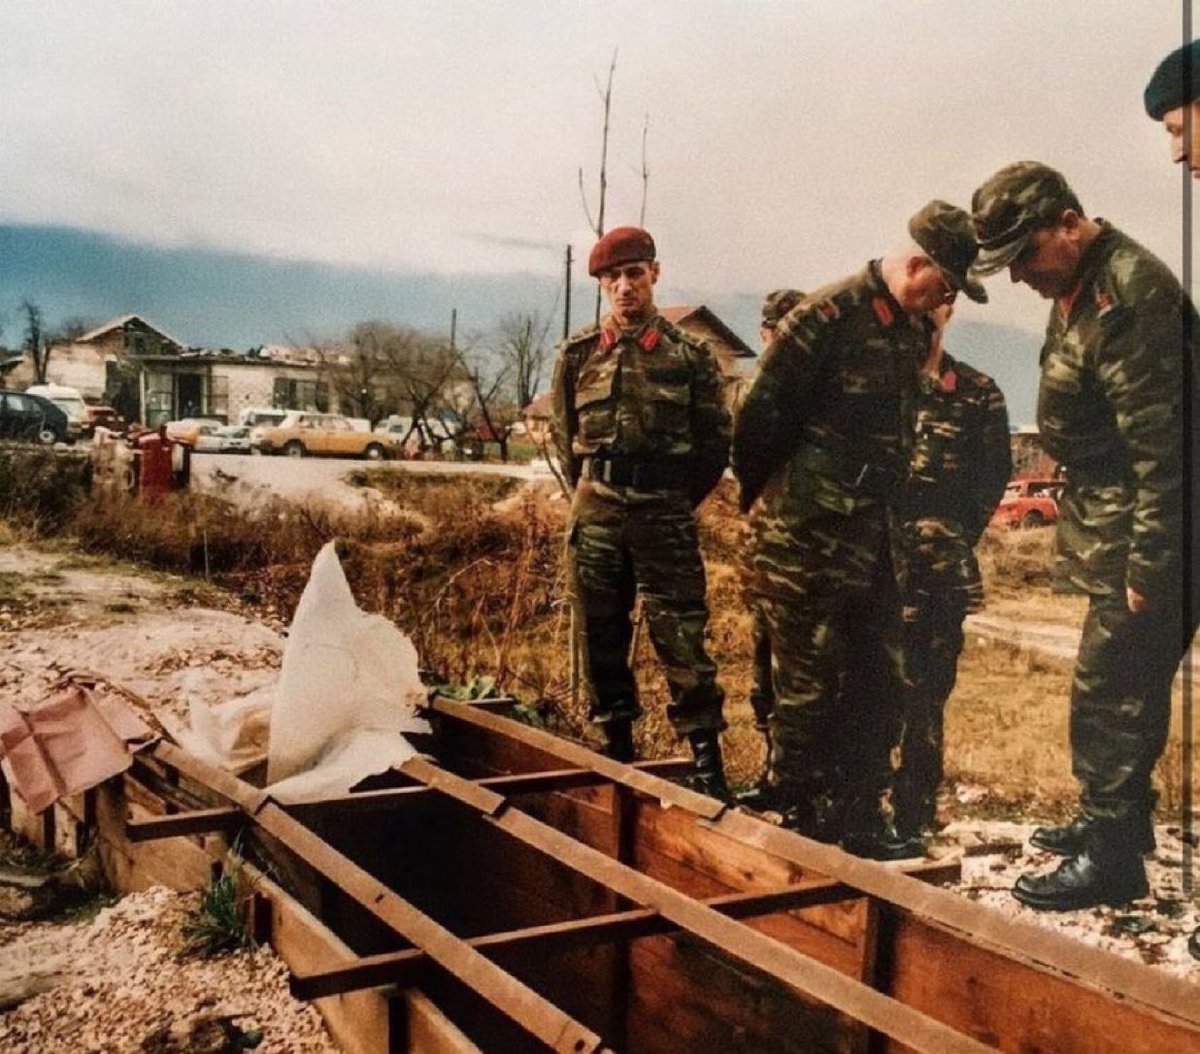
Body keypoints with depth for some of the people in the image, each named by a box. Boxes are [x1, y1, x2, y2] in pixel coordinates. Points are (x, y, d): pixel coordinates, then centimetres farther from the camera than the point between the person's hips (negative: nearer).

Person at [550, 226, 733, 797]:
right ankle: (617, 748, 22)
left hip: (666, 515, -3)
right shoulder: (578, 354, 7)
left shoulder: (690, 355, 1)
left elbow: (715, 443, 6)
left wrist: (674, 504, 8)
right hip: (595, 513, 3)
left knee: (681, 642, -5)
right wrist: (593, 495, 14)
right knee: (601, 639, 9)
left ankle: (707, 765, 2)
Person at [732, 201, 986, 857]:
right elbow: (759, 419, -12)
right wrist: (766, 505, -1)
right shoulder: (824, 319, -14)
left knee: (881, 681, 11)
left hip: (874, 538, 8)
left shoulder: (915, 330, 11)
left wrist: (879, 505, 18)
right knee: (808, 687, 1)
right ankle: (802, 824, 15)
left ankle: (859, 819, 24)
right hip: (806, 540, -8)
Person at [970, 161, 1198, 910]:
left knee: (1110, 688, -4)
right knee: (1129, 683, 19)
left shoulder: (1128, 295, -22)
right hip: (1111, 518, 10)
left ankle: (1112, 855, 8)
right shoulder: (1081, 286, 10)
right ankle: (1118, 819, 33)